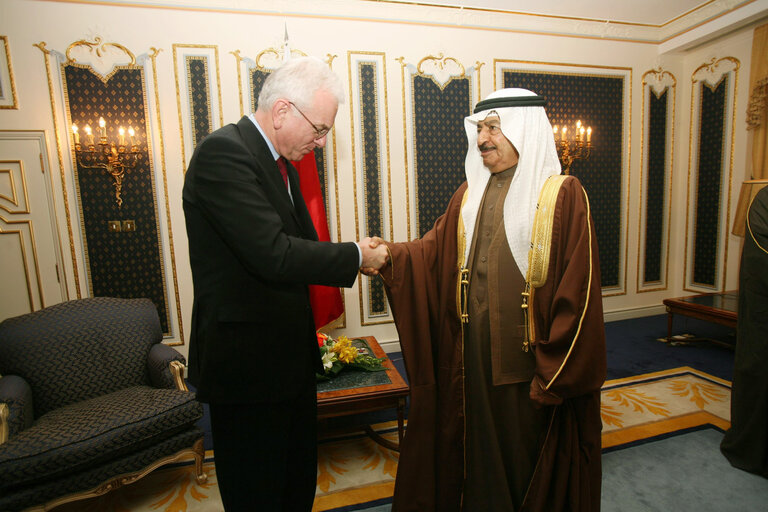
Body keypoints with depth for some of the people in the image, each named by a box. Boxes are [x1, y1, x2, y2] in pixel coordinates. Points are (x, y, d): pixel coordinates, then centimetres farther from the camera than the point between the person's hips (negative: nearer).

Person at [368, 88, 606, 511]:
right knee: (476, 453, 20)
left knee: (528, 462, 15)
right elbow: (434, 248, 1)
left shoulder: (562, 195, -9)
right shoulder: (469, 194, 9)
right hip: (471, 361, 5)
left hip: (528, 365, -4)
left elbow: (577, 295, -12)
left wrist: (553, 376, -12)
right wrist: (392, 255, -18)